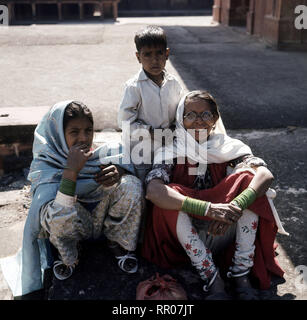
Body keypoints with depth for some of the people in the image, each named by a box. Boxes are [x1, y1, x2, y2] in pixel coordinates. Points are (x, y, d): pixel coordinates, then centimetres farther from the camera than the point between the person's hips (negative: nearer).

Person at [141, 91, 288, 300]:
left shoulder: (227, 147, -3)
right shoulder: (171, 152, -9)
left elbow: (266, 175, -19)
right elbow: (153, 191, -29)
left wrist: (237, 205, -38)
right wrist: (208, 208, -40)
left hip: (223, 233, 2)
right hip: (186, 234, -1)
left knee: (246, 178, -19)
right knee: (170, 195, -28)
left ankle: (242, 271, -18)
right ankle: (212, 278, -26)